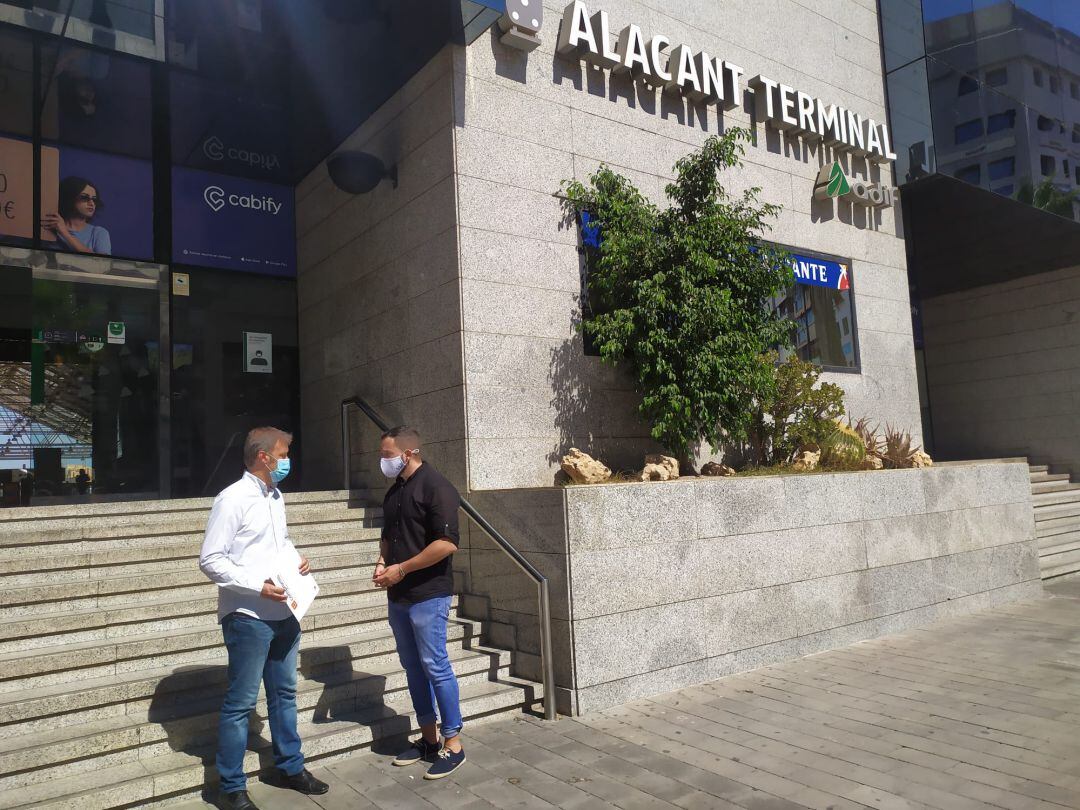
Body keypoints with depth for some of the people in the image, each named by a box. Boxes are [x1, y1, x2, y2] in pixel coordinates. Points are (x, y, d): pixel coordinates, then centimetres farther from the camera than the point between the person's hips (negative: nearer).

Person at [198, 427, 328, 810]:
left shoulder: (276, 497, 10)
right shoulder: (233, 499, -14)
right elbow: (210, 560, -16)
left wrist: (296, 556, 4)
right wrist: (257, 586, -22)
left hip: (284, 613, 8)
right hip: (248, 617, -8)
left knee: (284, 693, 19)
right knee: (241, 703, 4)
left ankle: (290, 767, 34)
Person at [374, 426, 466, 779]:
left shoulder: (435, 487, -13)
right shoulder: (394, 491, 13)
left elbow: (447, 542, -21)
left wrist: (401, 569, -17)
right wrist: (382, 562, 4)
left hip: (428, 594, -8)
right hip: (398, 595, 8)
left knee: (435, 666, -3)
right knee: (413, 666, 13)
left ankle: (453, 745, 8)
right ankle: (428, 739, 25)